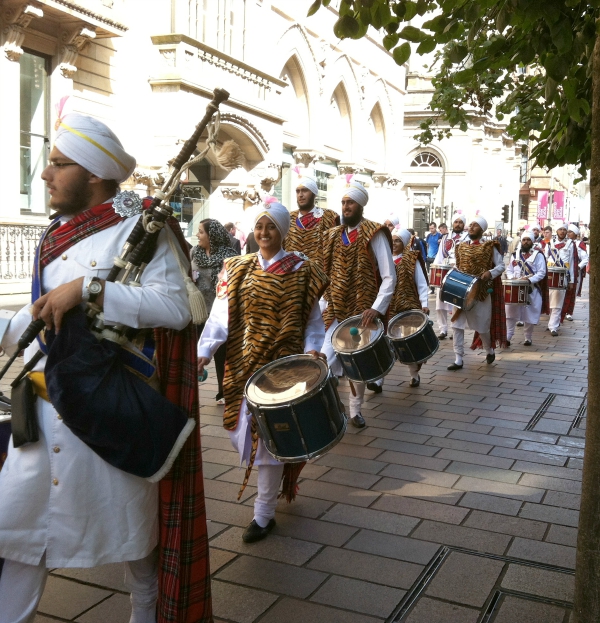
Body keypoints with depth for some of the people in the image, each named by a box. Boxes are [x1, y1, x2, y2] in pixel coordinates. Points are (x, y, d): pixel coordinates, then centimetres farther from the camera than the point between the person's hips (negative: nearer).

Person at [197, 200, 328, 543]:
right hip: (244, 364, 4)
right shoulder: (238, 269, 7)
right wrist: (204, 351, -16)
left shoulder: (301, 270, 0)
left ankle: (264, 514, 11)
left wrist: (312, 349, -16)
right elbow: (221, 313, -4)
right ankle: (277, 483, 37)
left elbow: (313, 319, 2)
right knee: (245, 430, 9)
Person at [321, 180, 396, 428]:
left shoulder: (374, 234, -7)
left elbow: (389, 277, -12)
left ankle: (355, 409, 28)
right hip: (336, 310, 3)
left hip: (363, 311, -3)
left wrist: (377, 308, -24)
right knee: (327, 362, -13)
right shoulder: (334, 235, 8)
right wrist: (327, 302, 4)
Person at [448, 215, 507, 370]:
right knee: (457, 325, -2)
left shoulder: (489, 247, -5)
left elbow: (501, 266, -4)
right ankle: (458, 359, 2)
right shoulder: (461, 246, 8)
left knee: (482, 326, 7)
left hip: (481, 292, -4)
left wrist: (490, 273, -22)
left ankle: (489, 350, 35)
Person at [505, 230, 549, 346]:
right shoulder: (515, 255, 12)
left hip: (532, 290, -3)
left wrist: (529, 280, -22)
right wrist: (511, 278, -9)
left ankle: (528, 338, 17)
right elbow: (509, 270, 13)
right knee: (510, 315, -2)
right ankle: (507, 338, 1)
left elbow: (541, 273, -8)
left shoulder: (538, 255, -1)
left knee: (529, 316, 5)